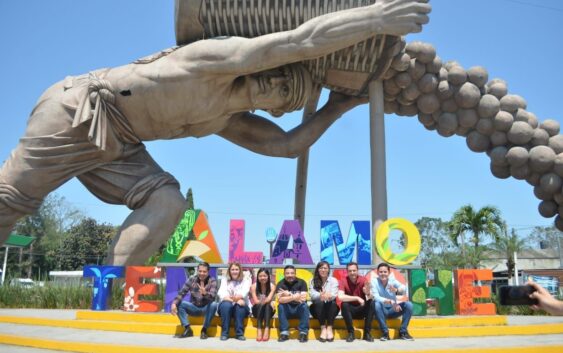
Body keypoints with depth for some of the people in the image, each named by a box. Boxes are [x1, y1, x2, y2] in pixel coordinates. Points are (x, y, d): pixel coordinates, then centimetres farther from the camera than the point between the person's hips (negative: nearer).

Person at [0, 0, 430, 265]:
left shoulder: (227, 119, 12)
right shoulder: (220, 56, -14)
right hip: (78, 109, -8)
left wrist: (336, 108, 16)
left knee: (168, 202, -11)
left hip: (116, 144, 8)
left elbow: (288, 144, 11)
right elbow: (302, 41, -24)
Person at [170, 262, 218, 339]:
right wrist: (174, 303, -32)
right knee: (179, 304, -20)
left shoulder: (212, 281, -14)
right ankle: (187, 329, -14)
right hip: (194, 308, 3)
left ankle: (204, 330, -18)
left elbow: (213, 297, -30)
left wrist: (205, 293, -53)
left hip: (206, 309, -2)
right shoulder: (192, 279, -6)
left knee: (213, 304, -34)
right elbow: (181, 293, -12)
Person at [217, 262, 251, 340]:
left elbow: (244, 292, -14)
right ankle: (224, 333, -26)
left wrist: (235, 298, -34)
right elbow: (221, 294, -11)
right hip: (227, 307, 1)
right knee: (226, 305, -32)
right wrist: (236, 300, -29)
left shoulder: (245, 280, 8)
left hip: (241, 308, 0)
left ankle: (239, 333, -28)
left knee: (239, 306, -33)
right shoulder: (224, 280, 10)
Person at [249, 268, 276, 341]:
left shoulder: (272, 286, -6)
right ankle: (259, 330, -46)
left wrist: (264, 301, -43)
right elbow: (256, 301, -16)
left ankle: (267, 329, -46)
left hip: (268, 310, 0)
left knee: (267, 305, -34)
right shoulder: (254, 286, -6)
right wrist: (263, 302, -34)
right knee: (260, 305, -34)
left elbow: (269, 299, -21)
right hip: (257, 309, 0)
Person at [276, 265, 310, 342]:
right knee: (281, 306, -29)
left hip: (299, 309, 0)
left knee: (304, 305, -30)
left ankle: (303, 332, -26)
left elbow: (303, 298, -21)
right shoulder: (280, 284, -7)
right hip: (287, 310, 0)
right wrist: (294, 297, -35)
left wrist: (288, 295, -22)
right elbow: (280, 300, -23)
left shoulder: (301, 282, -7)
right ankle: (284, 332, -25)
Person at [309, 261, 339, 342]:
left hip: (331, 308, 0)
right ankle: (323, 328, -35)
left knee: (332, 302, -31)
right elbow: (312, 294, -16)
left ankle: (329, 327, -34)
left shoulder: (333, 280, 2)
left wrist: (329, 296, -42)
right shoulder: (313, 281, 3)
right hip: (318, 308, 0)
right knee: (319, 302, -32)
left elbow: (334, 294, -16)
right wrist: (321, 295, -39)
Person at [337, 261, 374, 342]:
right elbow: (340, 297, -29)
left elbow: (369, 298, -17)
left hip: (362, 309, 1)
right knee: (344, 304, -32)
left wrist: (368, 293, -41)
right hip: (350, 310, -1)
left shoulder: (363, 279, -9)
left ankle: (367, 333, -18)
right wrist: (357, 298, -33)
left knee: (371, 302, -26)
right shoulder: (343, 281, -13)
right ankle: (351, 333, -18)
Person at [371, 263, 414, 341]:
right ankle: (385, 332, -22)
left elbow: (404, 289, -26)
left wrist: (396, 290, -51)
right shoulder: (374, 281, -11)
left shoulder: (393, 281, -6)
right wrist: (391, 302, -42)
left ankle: (403, 332, -7)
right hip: (381, 311, -2)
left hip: (393, 310, 3)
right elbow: (376, 297, -26)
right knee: (377, 304, -34)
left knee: (408, 304, -19)